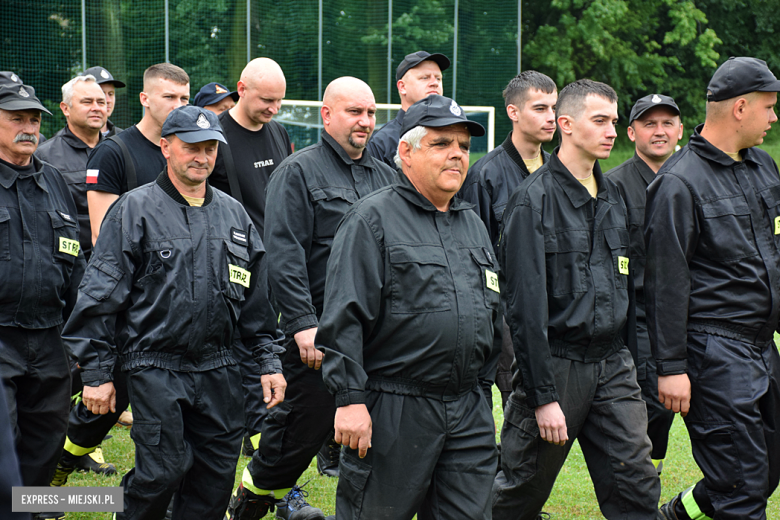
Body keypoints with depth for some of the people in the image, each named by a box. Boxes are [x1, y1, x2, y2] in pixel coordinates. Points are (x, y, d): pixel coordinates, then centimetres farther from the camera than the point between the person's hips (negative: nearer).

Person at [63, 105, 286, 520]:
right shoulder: (135, 210, -3)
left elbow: (256, 297, 19)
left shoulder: (234, 215, 13)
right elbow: (101, 295, -5)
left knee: (218, 474, 4)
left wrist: (269, 361, 14)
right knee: (162, 471, -9)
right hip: (154, 366, -5)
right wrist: (96, 372, -8)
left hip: (218, 369, 5)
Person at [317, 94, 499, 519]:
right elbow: (343, 319, -12)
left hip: (468, 416, 7)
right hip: (393, 413, -6)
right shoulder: (373, 220, -6)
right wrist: (350, 399, -18)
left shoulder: (473, 225, 17)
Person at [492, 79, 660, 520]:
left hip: (612, 363, 6)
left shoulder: (613, 195, 12)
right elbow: (526, 305, -15)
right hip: (557, 363, -6)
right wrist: (543, 395, -18)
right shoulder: (535, 199, -11)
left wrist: (624, 359, 12)